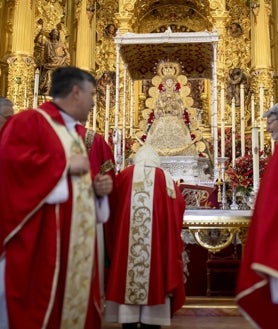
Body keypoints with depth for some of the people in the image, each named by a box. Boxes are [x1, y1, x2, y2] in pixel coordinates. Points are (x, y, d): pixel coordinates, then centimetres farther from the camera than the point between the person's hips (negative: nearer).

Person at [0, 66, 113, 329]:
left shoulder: (76, 134, 22)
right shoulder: (29, 120, -5)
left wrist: (98, 188, 5)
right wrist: (66, 164, -15)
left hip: (77, 239, 9)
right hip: (40, 241, -8)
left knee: (74, 301, 11)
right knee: (35, 308, -5)